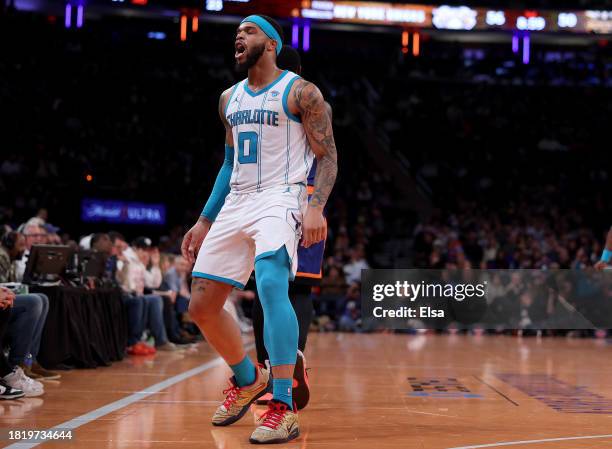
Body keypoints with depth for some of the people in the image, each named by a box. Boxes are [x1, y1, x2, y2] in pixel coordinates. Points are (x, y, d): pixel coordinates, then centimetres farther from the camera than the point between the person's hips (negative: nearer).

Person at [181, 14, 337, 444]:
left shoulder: (301, 92, -3)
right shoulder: (230, 99, 16)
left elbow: (328, 156, -6)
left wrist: (316, 207, -23)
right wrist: (204, 222, 20)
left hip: (280, 199, -7)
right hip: (236, 202, 7)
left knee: (271, 284, -32)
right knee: (202, 305, 5)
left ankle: (284, 409, -29)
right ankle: (249, 379, 29)